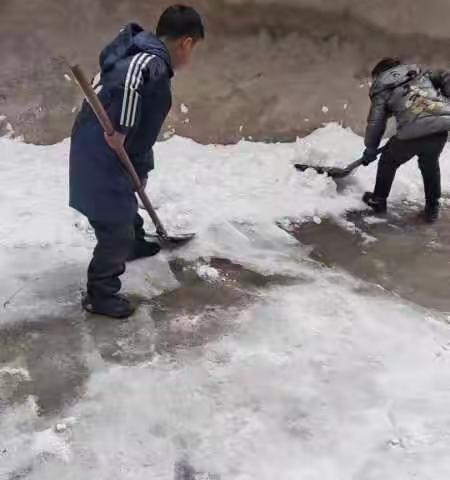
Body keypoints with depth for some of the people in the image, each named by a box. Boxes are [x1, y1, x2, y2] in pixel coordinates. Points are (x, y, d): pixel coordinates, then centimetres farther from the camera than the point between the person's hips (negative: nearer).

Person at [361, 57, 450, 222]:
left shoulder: (382, 89, 18)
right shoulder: (418, 71, 28)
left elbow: (375, 123, 16)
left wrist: (370, 150, 27)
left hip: (413, 132, -3)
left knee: (389, 160, 25)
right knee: (430, 164, 30)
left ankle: (378, 200, 39)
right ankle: (432, 208, 33)